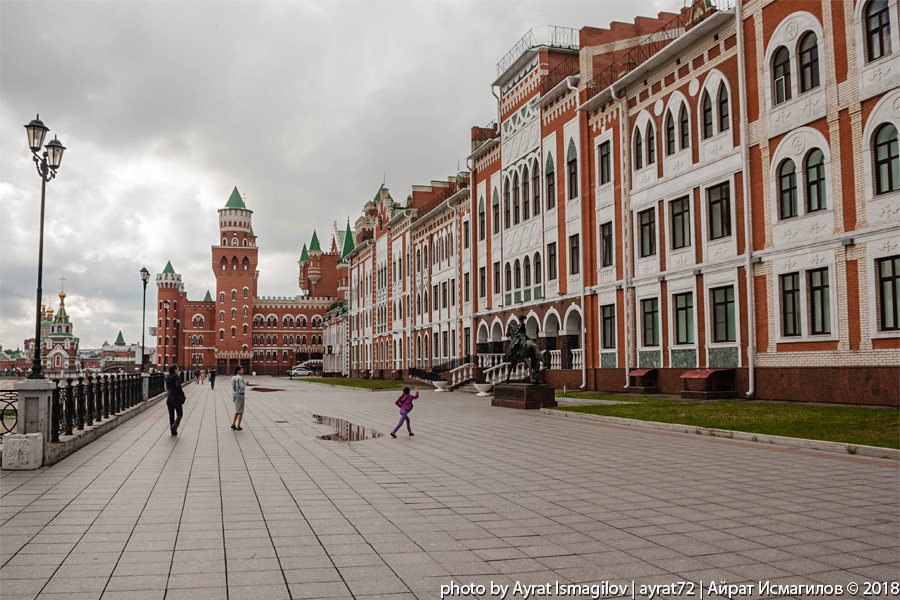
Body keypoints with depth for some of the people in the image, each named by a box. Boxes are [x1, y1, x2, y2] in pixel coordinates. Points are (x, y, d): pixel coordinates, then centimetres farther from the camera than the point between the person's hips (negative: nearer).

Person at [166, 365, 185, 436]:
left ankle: (173, 431, 12)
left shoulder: (167, 377, 7)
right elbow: (178, 386, -23)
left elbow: (167, 387, 13)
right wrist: (182, 393, -9)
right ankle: (174, 427, -15)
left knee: (171, 414, 11)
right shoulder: (177, 377, -13)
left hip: (168, 397, 6)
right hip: (176, 397, -6)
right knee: (179, 414, 6)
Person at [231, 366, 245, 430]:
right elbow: (242, 387, -20)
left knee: (237, 411, 19)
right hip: (240, 394, -7)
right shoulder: (240, 378, -15)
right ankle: (238, 426, 4)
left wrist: (233, 397, 16)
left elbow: (232, 387, 10)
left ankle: (233, 424, 11)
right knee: (240, 411, 2)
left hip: (234, 394, 7)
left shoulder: (233, 378, 7)